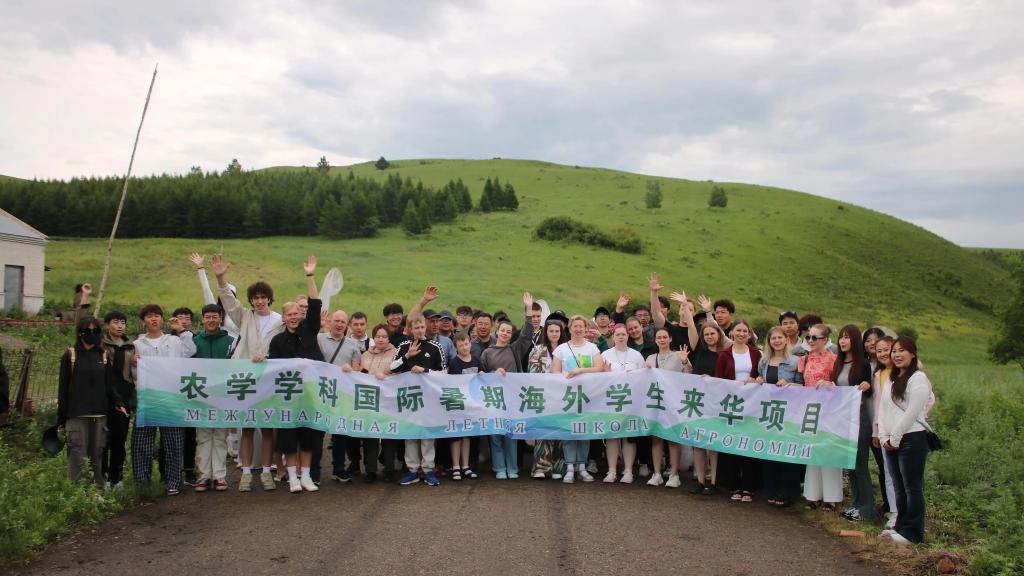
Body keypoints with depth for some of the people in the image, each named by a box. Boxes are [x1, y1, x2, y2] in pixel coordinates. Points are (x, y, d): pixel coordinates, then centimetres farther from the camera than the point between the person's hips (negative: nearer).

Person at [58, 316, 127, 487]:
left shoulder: (104, 356, 10)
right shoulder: (70, 355, 3)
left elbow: (110, 384, 10)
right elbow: (63, 388, 2)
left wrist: (118, 403, -8)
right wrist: (61, 418, -2)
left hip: (99, 414, 2)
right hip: (76, 415, -2)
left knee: (97, 454, 5)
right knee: (77, 455, -6)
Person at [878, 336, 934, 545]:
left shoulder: (918, 379, -8)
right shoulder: (892, 379, 17)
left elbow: (911, 413, -14)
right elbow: (883, 409, 13)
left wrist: (895, 438, -11)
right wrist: (884, 437, 2)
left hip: (912, 439, -8)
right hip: (891, 442, 8)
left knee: (912, 487, -1)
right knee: (899, 487, 13)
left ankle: (913, 533, 6)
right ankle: (901, 527, 21)